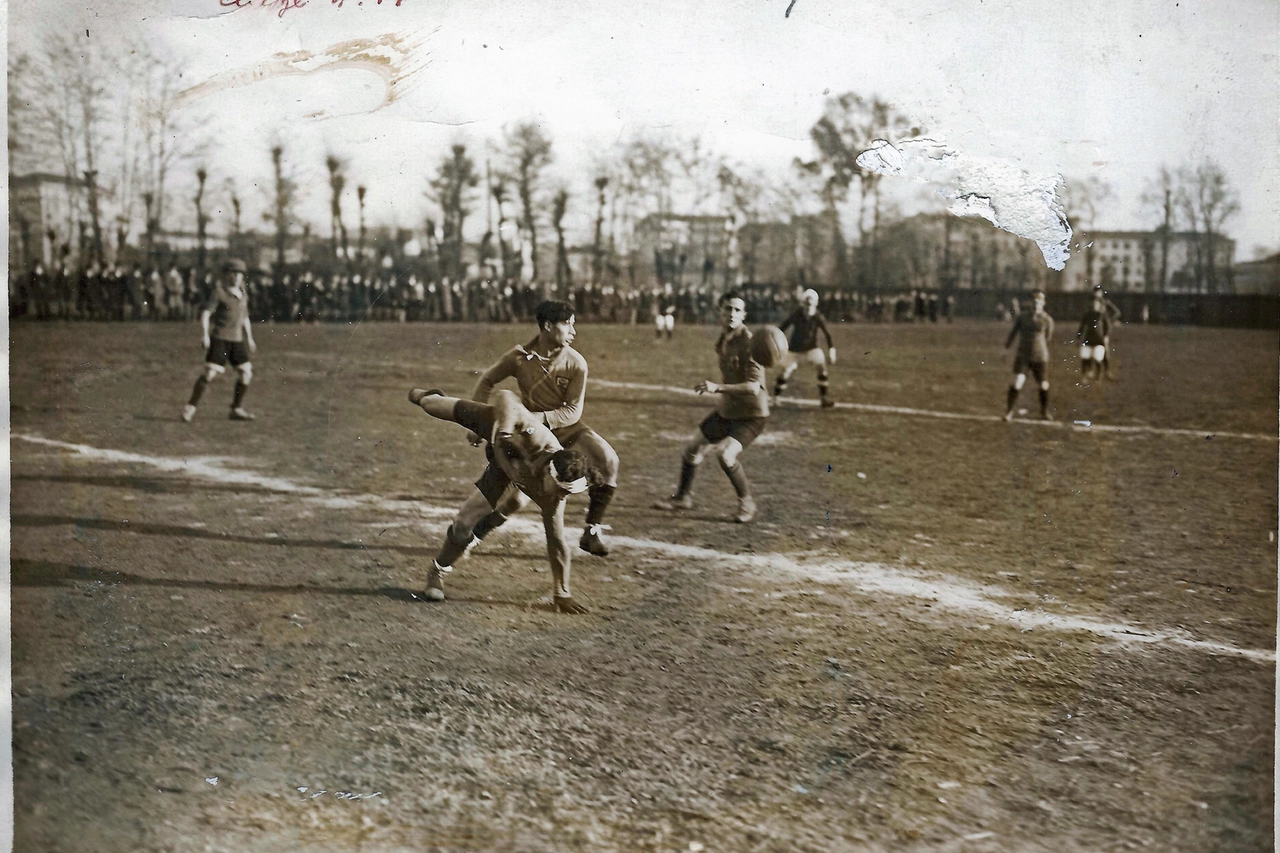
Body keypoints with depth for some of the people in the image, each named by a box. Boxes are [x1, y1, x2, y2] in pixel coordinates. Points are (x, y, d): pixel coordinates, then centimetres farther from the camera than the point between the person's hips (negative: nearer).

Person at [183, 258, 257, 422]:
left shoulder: (242, 293, 12)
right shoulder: (218, 291, -8)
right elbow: (206, 312, -13)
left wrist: (249, 338, 22)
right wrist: (204, 335, -22)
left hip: (236, 339, 7)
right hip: (219, 337, -6)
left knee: (246, 372, 3)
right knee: (210, 372, -14)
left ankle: (237, 409, 14)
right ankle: (190, 407, -4)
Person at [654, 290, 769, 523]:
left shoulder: (748, 342, -25)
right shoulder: (723, 339, 1)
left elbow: (754, 387, -33)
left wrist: (718, 387, -39)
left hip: (751, 413, -8)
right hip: (727, 408, 8)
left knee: (726, 455, -27)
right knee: (693, 449, 14)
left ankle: (747, 503, -4)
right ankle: (682, 497, 37)